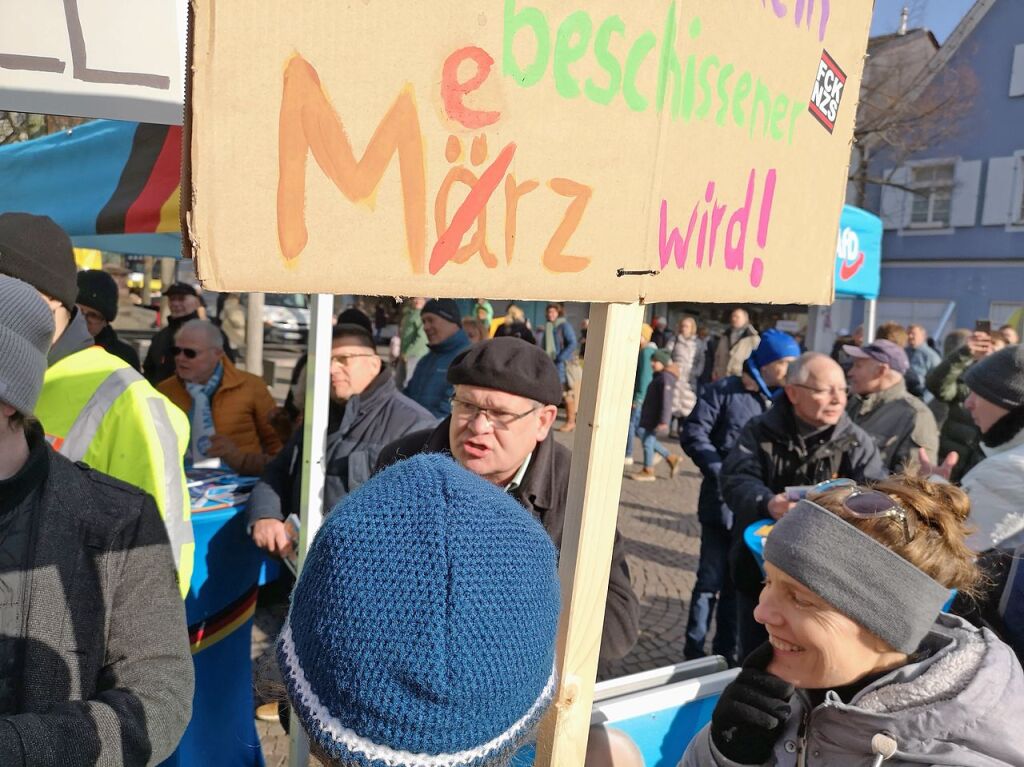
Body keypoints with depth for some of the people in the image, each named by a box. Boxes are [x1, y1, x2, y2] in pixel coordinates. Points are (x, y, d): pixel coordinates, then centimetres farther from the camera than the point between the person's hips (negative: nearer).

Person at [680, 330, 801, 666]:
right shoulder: (724, 391, -6)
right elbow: (693, 434, -11)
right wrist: (722, 472, -18)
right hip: (723, 504, -5)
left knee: (738, 583, 14)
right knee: (711, 579, 1)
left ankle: (725, 653, 26)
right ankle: (694, 653, 14)